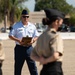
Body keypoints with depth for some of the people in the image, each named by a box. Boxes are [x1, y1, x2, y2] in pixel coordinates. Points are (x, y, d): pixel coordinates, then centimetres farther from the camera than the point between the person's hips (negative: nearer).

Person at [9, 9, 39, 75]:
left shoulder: (32, 26, 9)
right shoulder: (16, 26, 0)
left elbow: (36, 36, 12)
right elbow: (10, 36, -2)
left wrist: (32, 41, -10)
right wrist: (19, 40, -18)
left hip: (29, 48, 2)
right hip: (19, 48, -2)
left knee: (32, 66, 2)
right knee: (18, 67, 7)